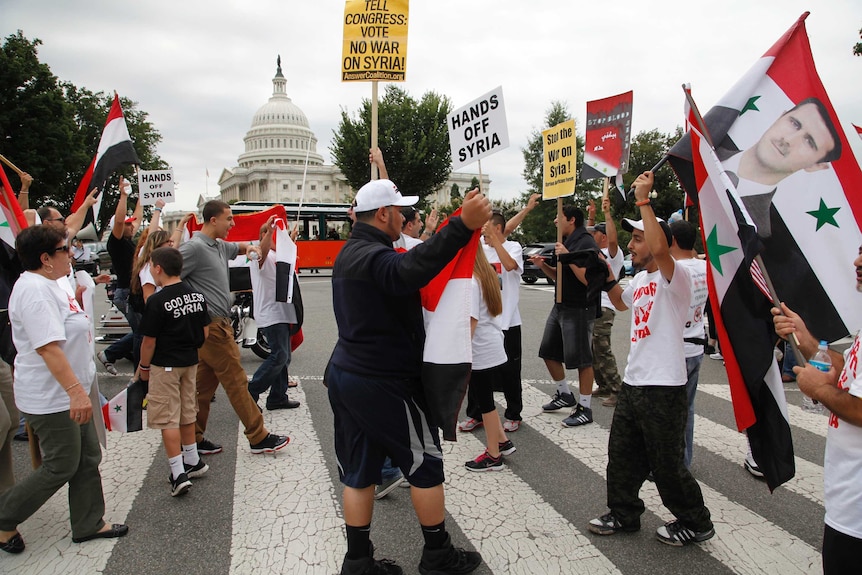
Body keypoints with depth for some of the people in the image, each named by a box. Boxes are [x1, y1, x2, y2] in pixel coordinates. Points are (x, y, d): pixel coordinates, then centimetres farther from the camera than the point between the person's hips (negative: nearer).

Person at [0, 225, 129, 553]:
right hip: (51, 399, -10)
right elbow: (48, 347, -29)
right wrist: (75, 390, -32)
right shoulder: (34, 290, -22)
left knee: (88, 460, 14)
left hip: (69, 393, 10)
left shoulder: (48, 285, 11)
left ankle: (89, 525, 25)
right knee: (61, 468, 1)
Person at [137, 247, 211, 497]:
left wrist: (144, 366, 0)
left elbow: (149, 340, -14)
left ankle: (179, 474, 2)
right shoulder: (197, 295, 0)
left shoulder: (156, 301, -18)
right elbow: (205, 332, 5)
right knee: (187, 415, 20)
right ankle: (193, 462, 32)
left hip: (165, 365, -7)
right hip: (190, 362, 7)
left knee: (168, 420, 1)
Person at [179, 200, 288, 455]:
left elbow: (238, 247, 35)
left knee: (204, 384, 13)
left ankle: (193, 439, 21)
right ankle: (259, 437, 5)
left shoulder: (219, 246, 14)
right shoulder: (195, 247, -15)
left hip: (218, 324, 9)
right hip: (212, 326, -9)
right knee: (236, 381, -3)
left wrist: (250, 247, 13)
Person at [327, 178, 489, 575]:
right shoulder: (373, 256, -21)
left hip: (344, 374, 10)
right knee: (425, 462, 8)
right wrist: (462, 226, -52)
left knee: (358, 471, 15)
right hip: (382, 383, -9)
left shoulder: (351, 252, 13)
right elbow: (409, 271, -43)